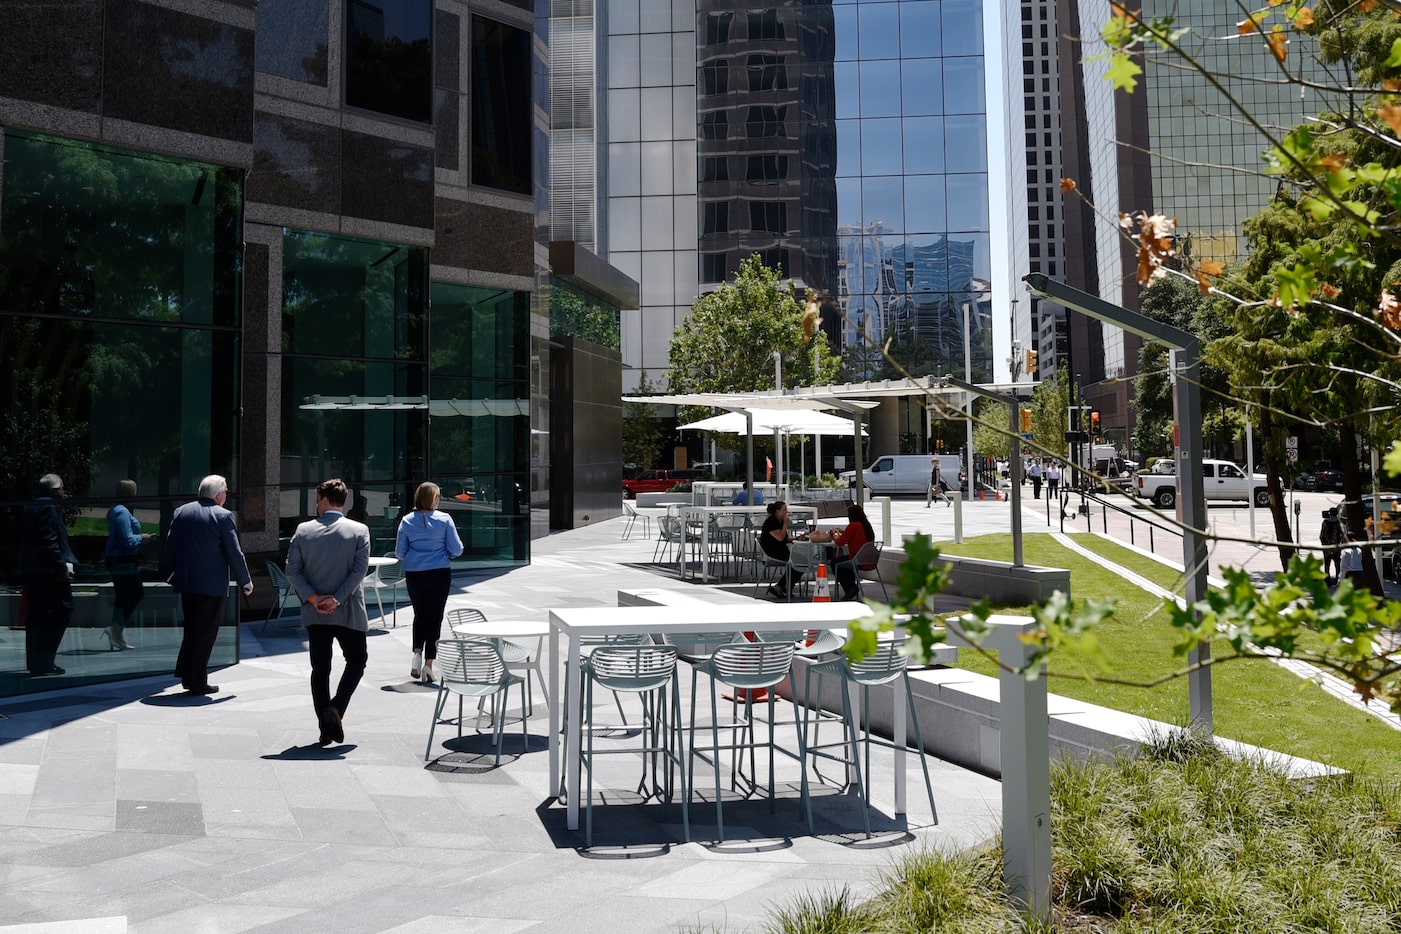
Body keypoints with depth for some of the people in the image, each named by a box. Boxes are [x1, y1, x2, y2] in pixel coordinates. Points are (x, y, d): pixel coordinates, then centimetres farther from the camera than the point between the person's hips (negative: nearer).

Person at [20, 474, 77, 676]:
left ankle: (35, 662, 18)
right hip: (48, 573, -10)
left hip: (31, 572, 10)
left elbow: (25, 542, 20)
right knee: (62, 612, -5)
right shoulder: (48, 509, -13)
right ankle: (43, 660, -7)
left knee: (37, 617, 13)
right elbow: (50, 543, -20)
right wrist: (63, 567, -16)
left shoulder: (28, 510, 16)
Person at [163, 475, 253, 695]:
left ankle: (186, 674, 20)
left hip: (186, 582, 6)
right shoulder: (223, 516, -11)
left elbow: (170, 547, 11)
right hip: (212, 584, -6)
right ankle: (197, 682, 7)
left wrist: (170, 574, 23)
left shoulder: (181, 512, 6)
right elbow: (234, 553, -10)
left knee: (192, 628, 19)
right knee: (205, 632, 3)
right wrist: (246, 582, 1)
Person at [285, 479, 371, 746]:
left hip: (314, 613, 2)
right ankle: (335, 708, -6)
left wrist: (313, 598, -6)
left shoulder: (303, 530, -1)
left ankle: (326, 728, 9)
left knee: (320, 669, 10)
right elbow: (360, 569, -13)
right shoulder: (359, 530, -6)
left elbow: (292, 570, -5)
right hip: (348, 613, -2)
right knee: (357, 659, 15)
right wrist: (337, 599, -12)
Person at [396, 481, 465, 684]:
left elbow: (399, 551, 3)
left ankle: (418, 653, 4)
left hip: (414, 575, 2)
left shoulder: (407, 521, -1)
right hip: (439, 574, -2)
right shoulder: (444, 519, -7)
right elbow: (456, 549, -6)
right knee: (435, 617, 5)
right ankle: (428, 665, 4)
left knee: (420, 614, 20)